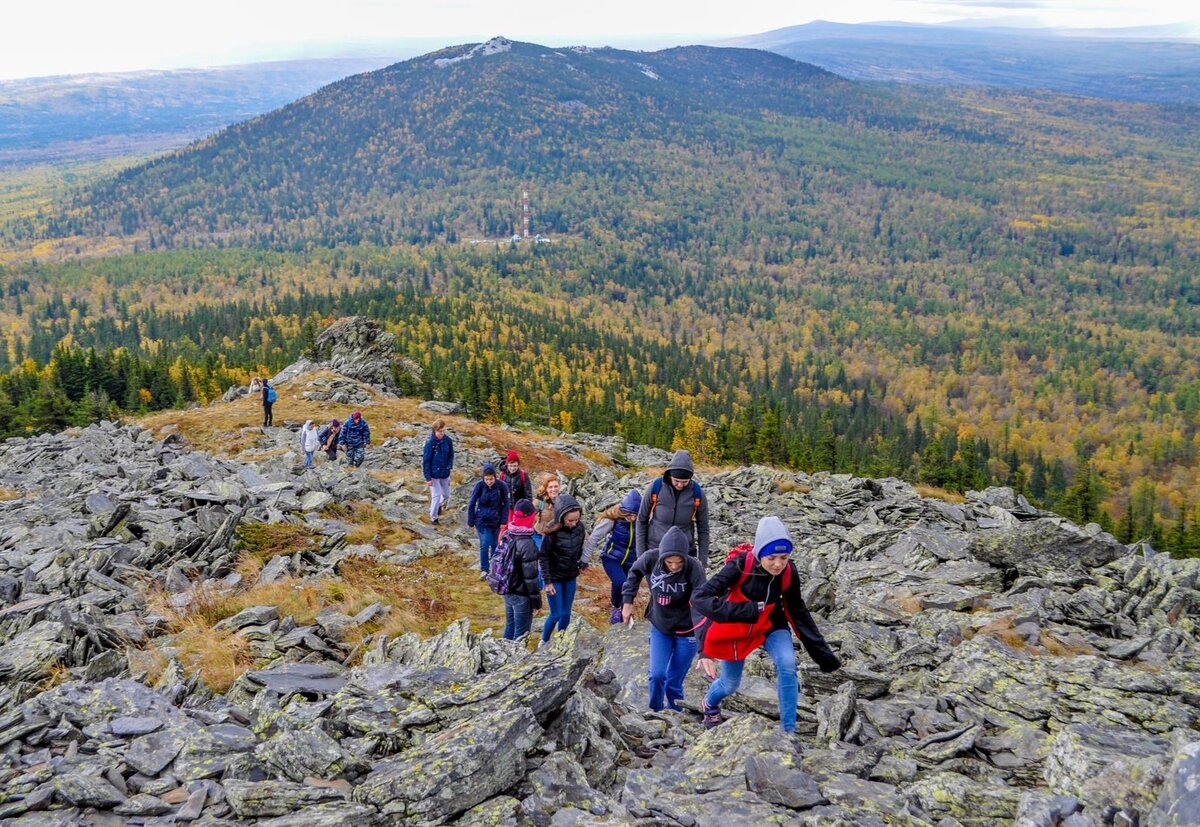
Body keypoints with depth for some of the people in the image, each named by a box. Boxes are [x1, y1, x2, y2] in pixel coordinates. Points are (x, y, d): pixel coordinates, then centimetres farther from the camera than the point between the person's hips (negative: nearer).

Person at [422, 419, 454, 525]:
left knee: (446, 494, 18)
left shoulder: (448, 441, -7)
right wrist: (428, 477, -15)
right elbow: (426, 460, -15)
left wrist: (449, 467, -7)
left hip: (445, 473, 5)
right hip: (434, 474, -5)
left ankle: (439, 505, 49)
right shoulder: (430, 443, -20)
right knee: (436, 495, -2)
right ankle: (433, 517, 17)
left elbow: (451, 455, 8)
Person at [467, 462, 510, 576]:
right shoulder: (480, 485, -14)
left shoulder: (501, 486, -13)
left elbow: (506, 504, -3)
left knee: (495, 545, 10)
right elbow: (471, 504, -6)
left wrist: (503, 521, -6)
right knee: (484, 544, -8)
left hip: (496, 521, 1)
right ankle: (484, 569, 5)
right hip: (482, 520, -1)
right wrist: (470, 522, -4)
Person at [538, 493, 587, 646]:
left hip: (570, 577, 4)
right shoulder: (552, 532, -23)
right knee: (556, 614, 0)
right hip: (554, 578, -4)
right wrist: (547, 582, -15)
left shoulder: (579, 527, -10)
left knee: (566, 613, 11)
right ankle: (544, 642, 23)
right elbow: (544, 558, -15)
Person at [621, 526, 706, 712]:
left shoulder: (694, 568, -29)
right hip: (659, 627, 2)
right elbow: (635, 573, 3)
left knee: (674, 682, 7)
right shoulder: (651, 558, -22)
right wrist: (628, 601, 1)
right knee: (657, 674, -8)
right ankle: (655, 714, 18)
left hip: (686, 631, -2)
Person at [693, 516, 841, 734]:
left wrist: (822, 653, -1)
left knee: (787, 665, -25)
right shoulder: (740, 566, -32)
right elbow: (700, 598, -35)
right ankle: (709, 705, 49)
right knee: (730, 684, 12)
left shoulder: (788, 573, -21)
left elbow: (798, 612, -4)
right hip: (736, 630, -2)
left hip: (771, 626, 2)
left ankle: (789, 730, -11)